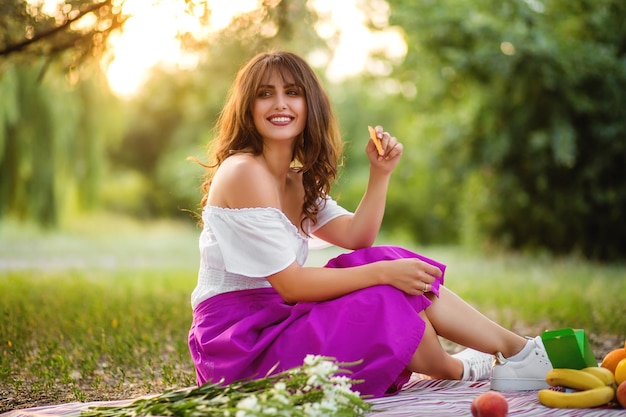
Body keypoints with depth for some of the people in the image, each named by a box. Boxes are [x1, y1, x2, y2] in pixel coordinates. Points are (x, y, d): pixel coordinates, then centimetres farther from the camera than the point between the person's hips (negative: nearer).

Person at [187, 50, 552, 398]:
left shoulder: (297, 181, 14)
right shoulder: (242, 172, -17)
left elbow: (355, 237, 5)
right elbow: (289, 284, -20)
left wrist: (381, 172, -5)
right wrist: (382, 273, -21)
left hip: (275, 319, 9)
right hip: (238, 341, -8)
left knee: (403, 276, -5)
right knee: (388, 303, -19)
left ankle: (520, 350, 2)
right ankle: (460, 372, 7)